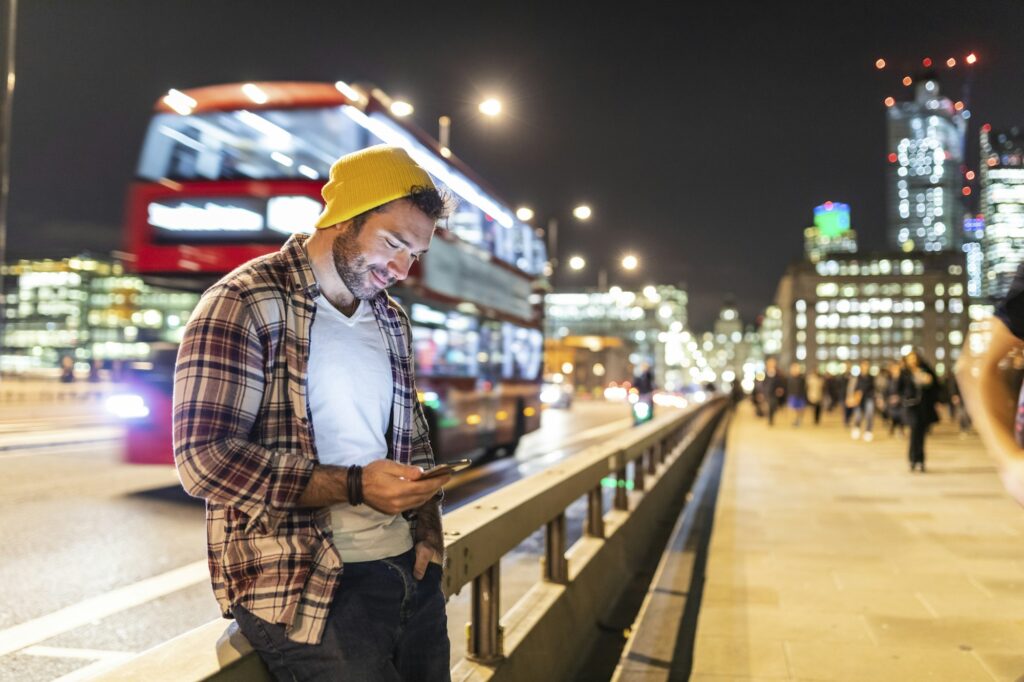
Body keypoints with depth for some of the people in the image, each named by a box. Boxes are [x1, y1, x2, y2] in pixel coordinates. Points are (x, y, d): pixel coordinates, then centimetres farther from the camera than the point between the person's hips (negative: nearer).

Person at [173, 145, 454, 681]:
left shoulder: (392, 322, 14)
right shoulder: (242, 306, -9)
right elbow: (204, 456, -17)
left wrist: (428, 525, 4)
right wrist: (354, 486, -21)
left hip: (409, 570, 7)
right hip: (300, 584, -7)